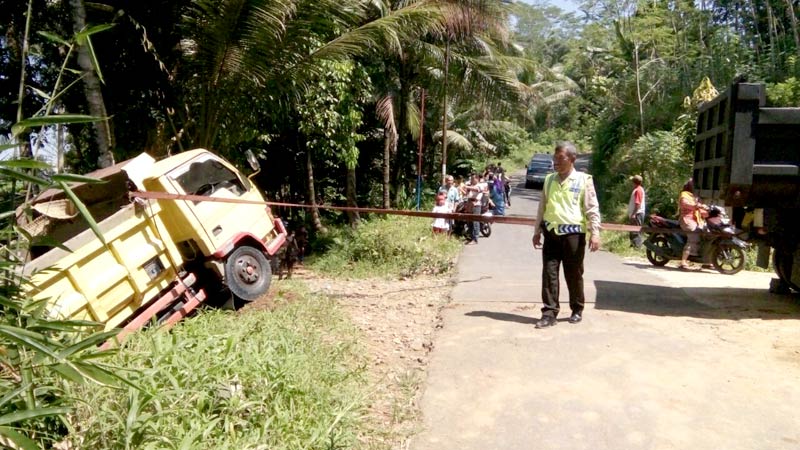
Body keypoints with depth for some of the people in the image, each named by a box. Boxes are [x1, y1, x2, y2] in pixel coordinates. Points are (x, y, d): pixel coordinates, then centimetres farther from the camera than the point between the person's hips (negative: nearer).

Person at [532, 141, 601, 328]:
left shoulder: (583, 180, -1)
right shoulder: (549, 179, 11)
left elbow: (592, 208, -4)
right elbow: (542, 207, 17)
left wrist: (595, 233, -12)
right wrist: (537, 231, 15)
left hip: (573, 233, -4)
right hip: (551, 233, 4)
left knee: (574, 274, 7)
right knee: (549, 273, -1)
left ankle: (577, 310, 25)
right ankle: (549, 313, 5)